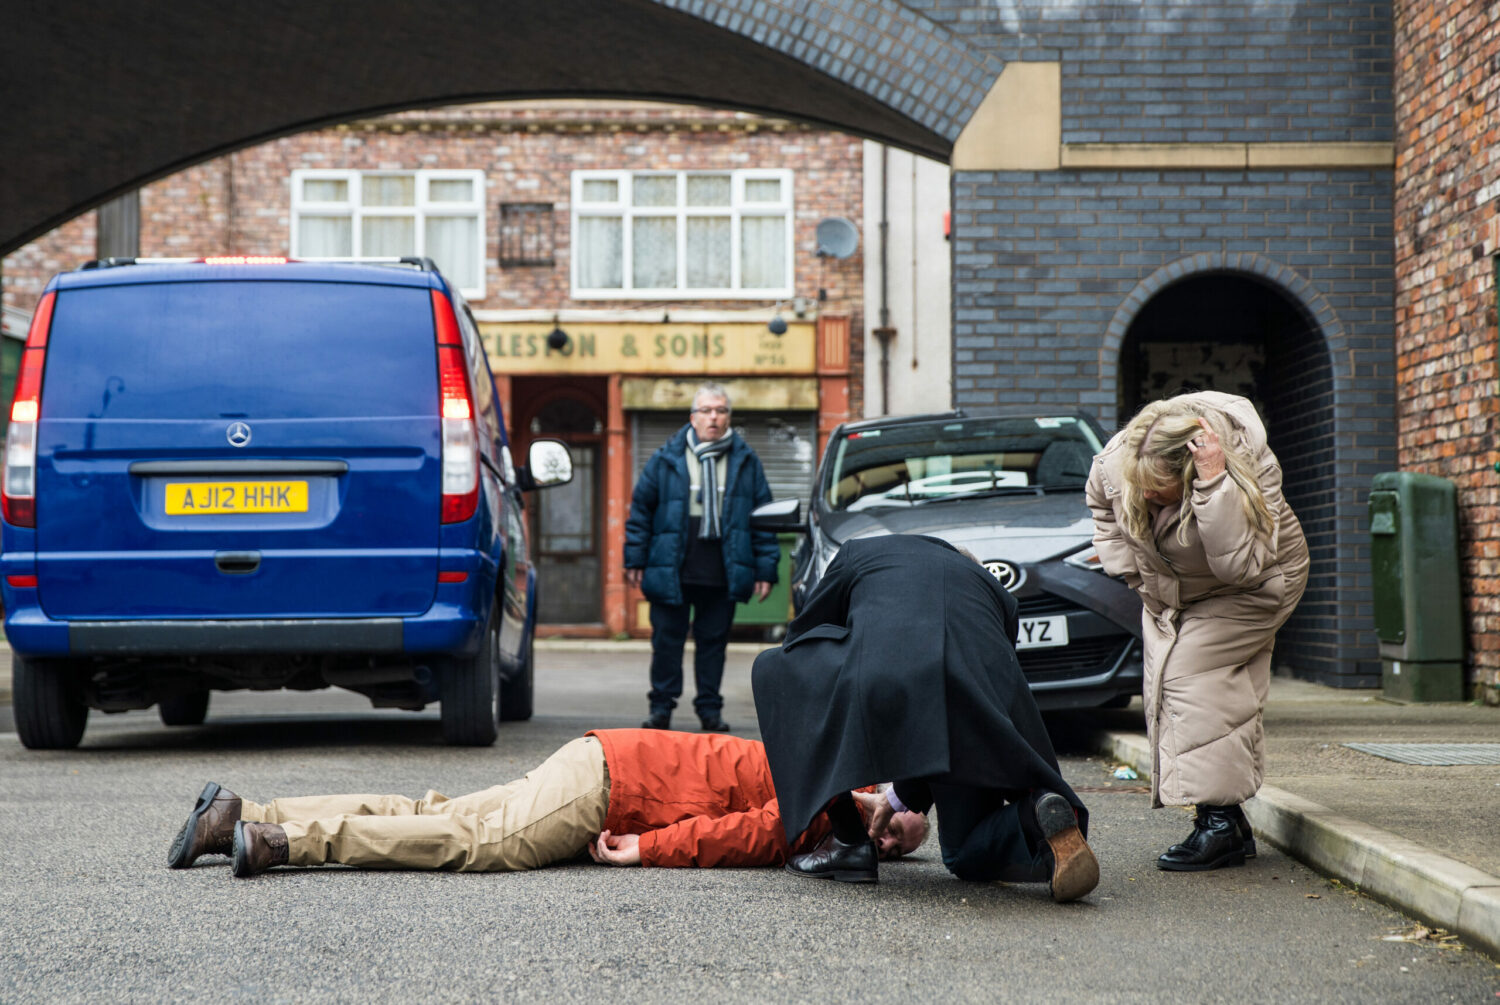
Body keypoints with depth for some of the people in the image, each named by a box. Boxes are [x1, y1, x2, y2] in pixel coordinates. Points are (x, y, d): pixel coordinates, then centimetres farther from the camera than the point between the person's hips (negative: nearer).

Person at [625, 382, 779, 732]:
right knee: (667, 640, 3)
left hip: (723, 573, 1)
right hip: (671, 572, -1)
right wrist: (635, 560, 2)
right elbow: (641, 510, 6)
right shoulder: (666, 460, 4)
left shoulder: (746, 462, 8)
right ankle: (661, 707, 13)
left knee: (713, 640, 8)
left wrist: (765, 568, 3)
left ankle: (710, 708, 16)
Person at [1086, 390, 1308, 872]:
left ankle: (1220, 824, -20)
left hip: (1251, 590, -6)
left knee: (1190, 676, -22)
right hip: (1168, 593, 6)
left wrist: (1214, 485, -53)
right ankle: (1230, 823, 4)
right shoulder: (1116, 460, -24)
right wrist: (1127, 567, -6)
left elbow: (1241, 564, -47)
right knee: (1166, 682, -1)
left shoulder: (1253, 468, -37)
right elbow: (1102, 508, 2)